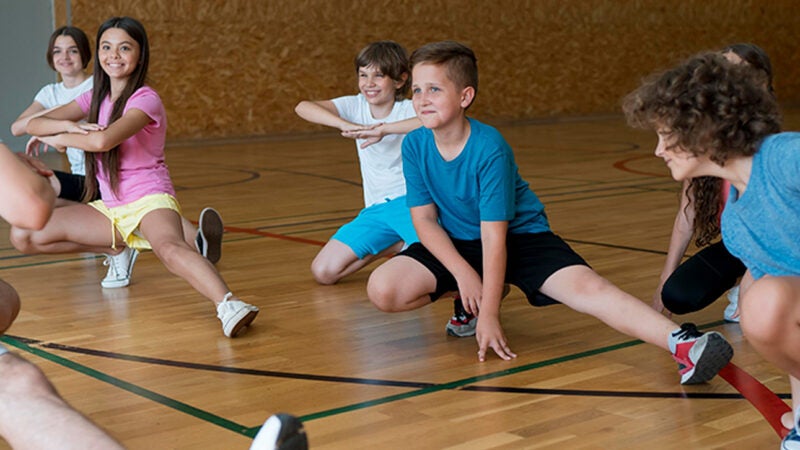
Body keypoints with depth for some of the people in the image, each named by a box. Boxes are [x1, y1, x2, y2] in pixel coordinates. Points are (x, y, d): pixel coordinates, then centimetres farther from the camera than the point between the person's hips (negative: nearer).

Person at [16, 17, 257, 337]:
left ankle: (228, 305, -66)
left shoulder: (145, 100, -12)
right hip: (110, 208, 7)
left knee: (169, 248, -41)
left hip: (150, 201, -7)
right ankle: (118, 248, 15)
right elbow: (33, 124, 3)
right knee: (22, 236, -1)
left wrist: (57, 138, -11)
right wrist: (68, 125, -19)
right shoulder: (95, 97, 9)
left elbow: (103, 140, -30)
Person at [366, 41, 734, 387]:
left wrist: (489, 314, -25)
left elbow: (494, 236, -25)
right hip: (456, 244, 5)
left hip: (520, 237, -4)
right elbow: (424, 219, -6)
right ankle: (468, 300, 8)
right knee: (383, 289, -16)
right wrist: (463, 274, -19)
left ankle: (682, 343, -41)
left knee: (587, 288, -28)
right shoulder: (414, 146, -12)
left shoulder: (489, 148, -25)